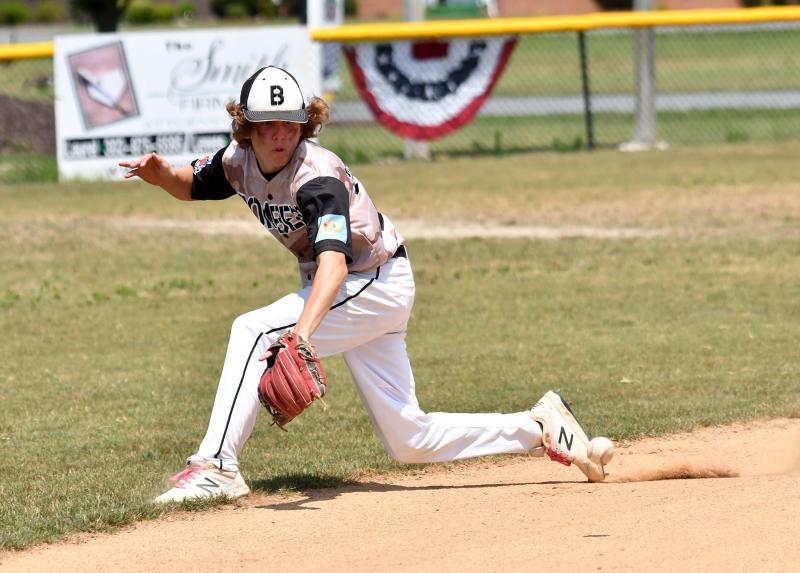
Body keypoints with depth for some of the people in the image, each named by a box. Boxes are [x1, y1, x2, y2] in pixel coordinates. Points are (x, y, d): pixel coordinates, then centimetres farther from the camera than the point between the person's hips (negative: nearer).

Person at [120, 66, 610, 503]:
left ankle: (217, 466, -23)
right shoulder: (240, 162, -6)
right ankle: (539, 429, 18)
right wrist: (162, 174, -10)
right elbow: (193, 187, 15)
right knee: (410, 441, 7)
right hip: (351, 291, 8)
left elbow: (333, 261, -44)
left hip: (377, 283, -8)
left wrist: (301, 332, -59)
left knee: (253, 331, -24)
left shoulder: (317, 177, -28)